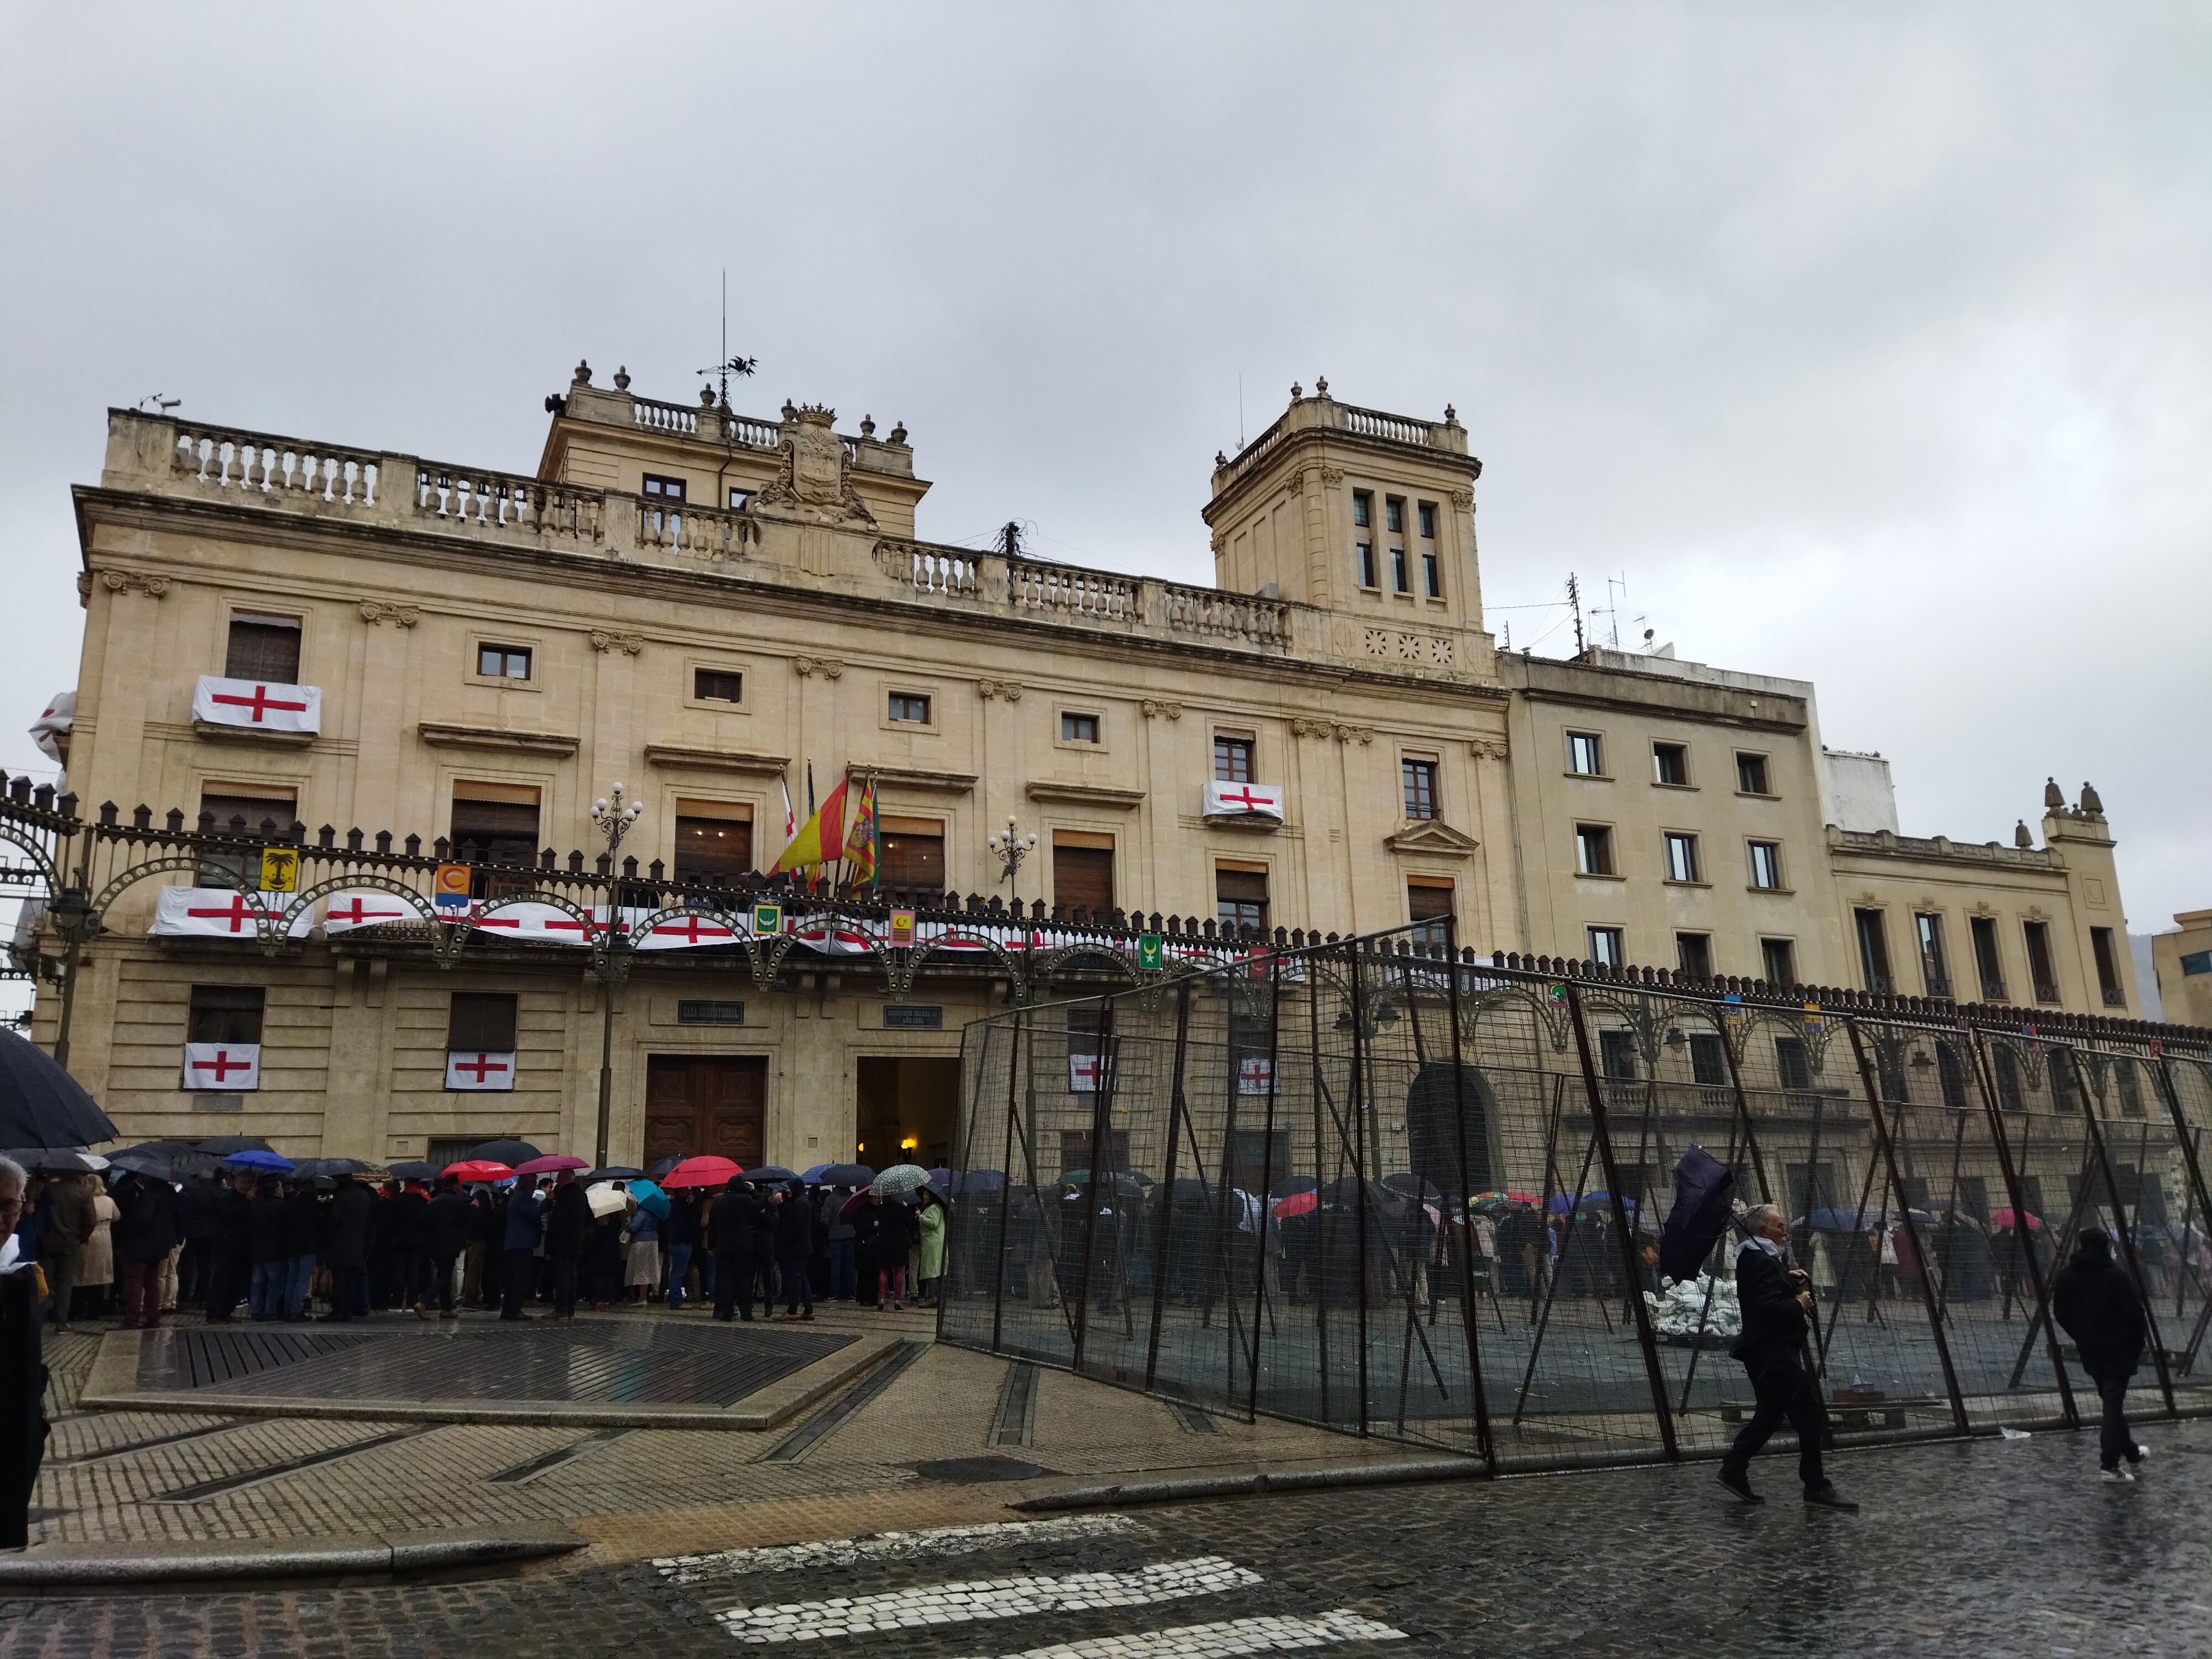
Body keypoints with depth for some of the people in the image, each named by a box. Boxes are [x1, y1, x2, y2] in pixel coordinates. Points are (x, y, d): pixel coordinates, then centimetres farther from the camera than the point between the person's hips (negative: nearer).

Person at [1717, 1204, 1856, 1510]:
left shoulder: (1754, 1256, 13)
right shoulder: (1763, 1262, -19)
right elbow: (1770, 1308, -28)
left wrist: (1789, 1278, 11)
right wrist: (1800, 1304, -13)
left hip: (1765, 1350, 11)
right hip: (1774, 1352, -11)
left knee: (1770, 1413, 18)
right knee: (1808, 1415, -5)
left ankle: (1734, 1470, 20)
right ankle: (1816, 1488, 1)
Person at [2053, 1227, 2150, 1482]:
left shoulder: (2067, 1275, 3)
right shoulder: (2117, 1274, -13)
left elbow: (2060, 1313, 8)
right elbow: (2134, 1313, -15)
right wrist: (2137, 1346, 0)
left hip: (2089, 1350, 5)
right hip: (2118, 1348, -5)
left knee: (2111, 1401, 20)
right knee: (2114, 1403, -5)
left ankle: (2131, 1453, 32)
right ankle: (2109, 1464, -11)